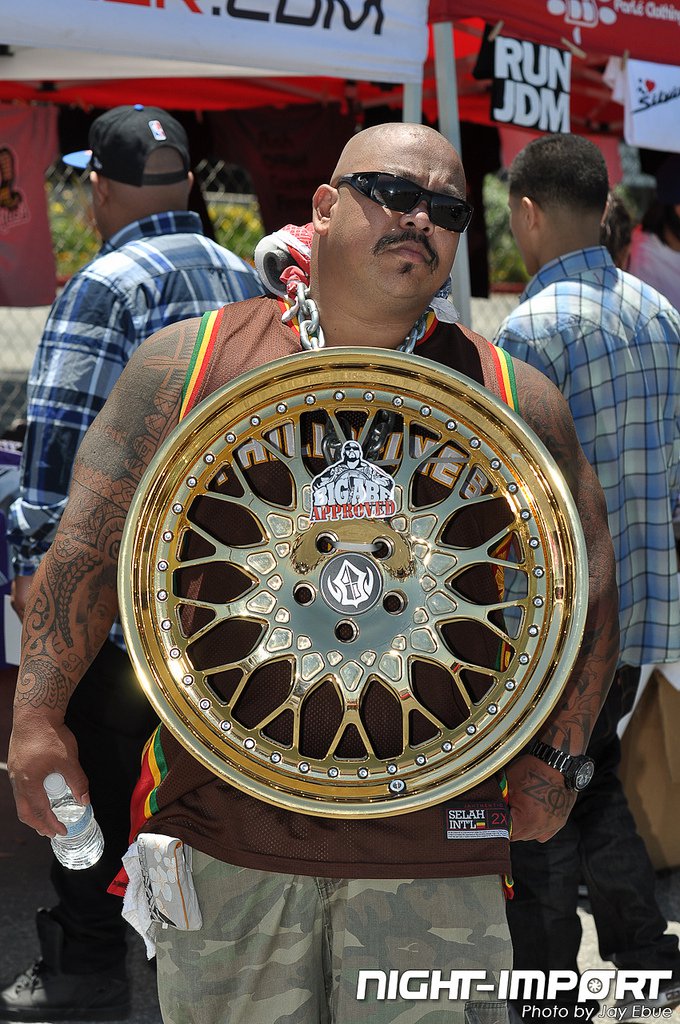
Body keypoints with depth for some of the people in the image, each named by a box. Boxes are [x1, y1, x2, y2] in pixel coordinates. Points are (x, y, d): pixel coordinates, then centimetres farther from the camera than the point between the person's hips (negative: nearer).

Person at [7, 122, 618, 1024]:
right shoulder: (193, 360, 3)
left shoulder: (513, 401, 5)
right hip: (223, 822, 0)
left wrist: (549, 762, 7)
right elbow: (90, 544, 2)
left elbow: (587, 585, 11)